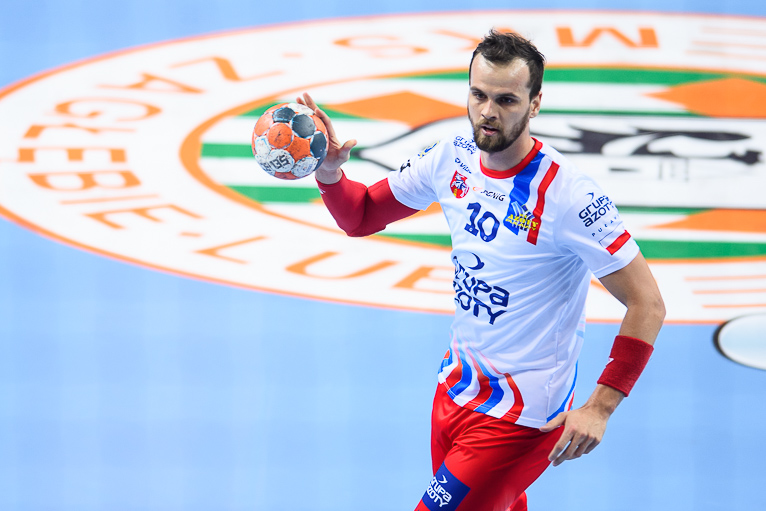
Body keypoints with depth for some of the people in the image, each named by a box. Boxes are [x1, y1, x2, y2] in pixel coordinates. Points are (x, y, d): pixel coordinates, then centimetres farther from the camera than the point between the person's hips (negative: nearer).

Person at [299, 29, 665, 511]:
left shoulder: (568, 196, -23)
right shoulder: (454, 158, -3)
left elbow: (647, 304, -19)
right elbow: (361, 216, 10)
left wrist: (600, 408, -23)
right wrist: (329, 172, -12)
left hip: (521, 417, -7)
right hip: (458, 383, 7)